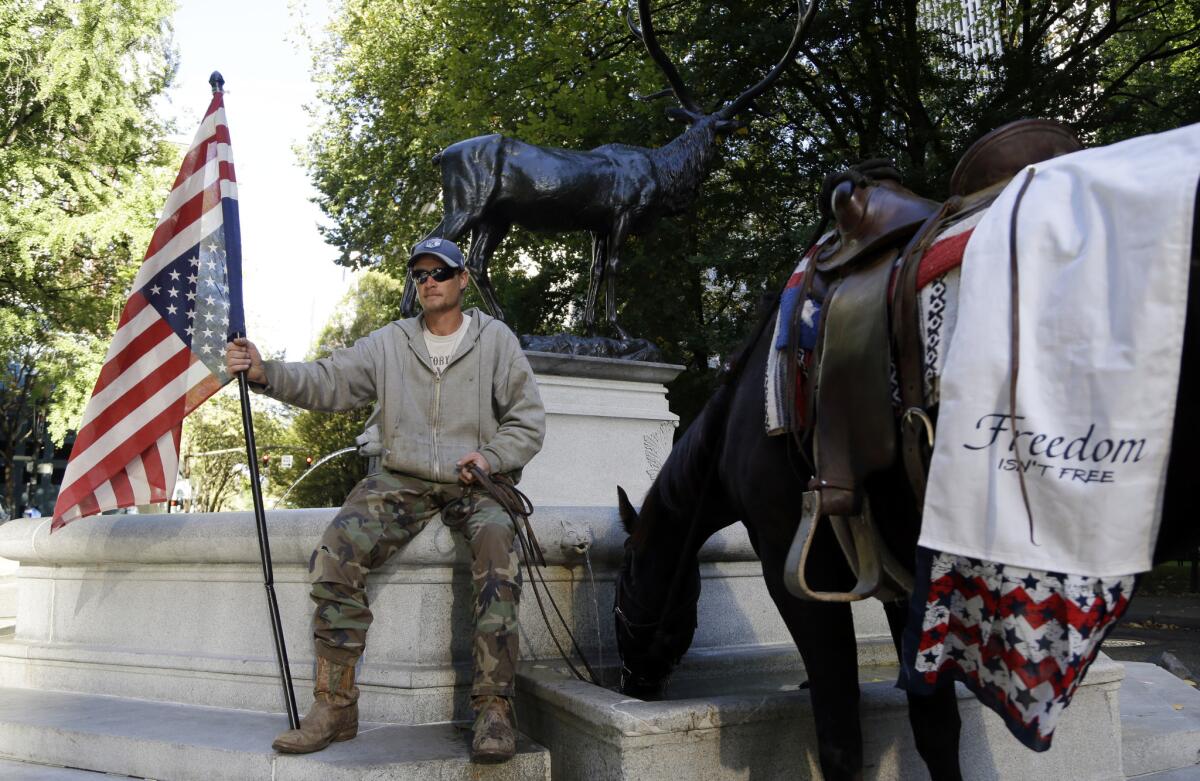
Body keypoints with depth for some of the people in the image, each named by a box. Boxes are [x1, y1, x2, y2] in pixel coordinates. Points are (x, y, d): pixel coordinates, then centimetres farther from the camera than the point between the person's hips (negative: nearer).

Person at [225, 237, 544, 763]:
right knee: (337, 551, -23)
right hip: (403, 480, 2)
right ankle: (335, 704, -14)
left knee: (496, 543, -35)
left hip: (475, 483, -2)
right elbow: (328, 381, 3)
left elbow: (528, 420, 6)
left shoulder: (495, 339, 7)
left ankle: (494, 708, -29)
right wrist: (266, 374, -14)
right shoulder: (390, 342, 12)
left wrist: (491, 457, -11)